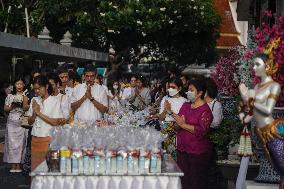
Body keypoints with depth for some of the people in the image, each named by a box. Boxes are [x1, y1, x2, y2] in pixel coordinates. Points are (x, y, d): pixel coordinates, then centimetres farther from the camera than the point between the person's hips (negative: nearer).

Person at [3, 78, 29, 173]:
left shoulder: (25, 96, 6)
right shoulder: (10, 96, 11)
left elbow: (26, 108, -5)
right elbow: (5, 109, 9)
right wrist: (12, 106, -7)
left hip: (22, 121, -1)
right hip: (12, 121, 1)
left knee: (20, 142, -3)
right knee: (11, 142, -3)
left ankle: (18, 165, 2)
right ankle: (13, 165, 1)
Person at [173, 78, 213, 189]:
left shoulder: (205, 110, -10)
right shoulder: (185, 106, 11)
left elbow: (202, 131, -21)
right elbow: (177, 127, 13)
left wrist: (184, 125, -21)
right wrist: (178, 125, -10)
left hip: (198, 152, -6)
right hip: (182, 149, 6)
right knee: (183, 180, 11)